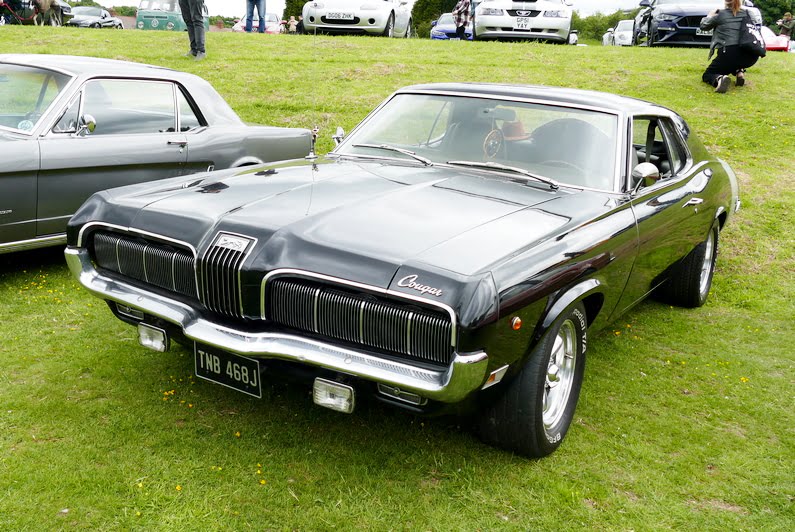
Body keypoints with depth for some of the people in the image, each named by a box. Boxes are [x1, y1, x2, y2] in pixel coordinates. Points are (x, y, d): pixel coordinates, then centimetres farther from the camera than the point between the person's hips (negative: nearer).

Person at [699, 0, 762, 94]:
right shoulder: (746, 13, 15)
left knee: (707, 75, 12)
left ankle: (720, 78, -23)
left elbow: (703, 25, 18)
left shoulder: (721, 14, 4)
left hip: (729, 54, -5)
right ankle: (739, 72, 7)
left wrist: (710, 15, 37)